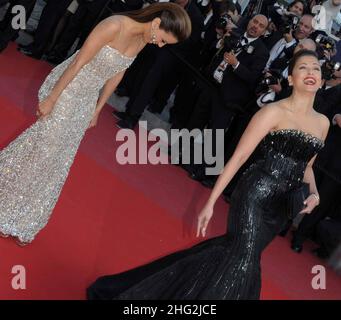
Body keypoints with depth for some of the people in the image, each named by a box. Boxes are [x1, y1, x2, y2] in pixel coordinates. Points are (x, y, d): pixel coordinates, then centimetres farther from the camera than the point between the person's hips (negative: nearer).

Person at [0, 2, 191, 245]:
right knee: (43, 146, 1)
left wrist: (97, 109, 15)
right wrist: (50, 99, -19)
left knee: (59, 159, 13)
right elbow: (78, 62, -23)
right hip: (64, 89, -7)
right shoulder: (115, 26, -27)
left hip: (86, 100, 7)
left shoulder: (142, 40, -3)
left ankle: (23, 219, 29)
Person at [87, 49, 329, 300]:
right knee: (245, 259, -16)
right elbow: (238, 157, -12)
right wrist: (211, 202, -15)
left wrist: (314, 193, 1)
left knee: (237, 249, 14)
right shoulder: (274, 112, -9)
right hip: (255, 195, -6)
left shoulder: (323, 122, 10)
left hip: (281, 208, 6)